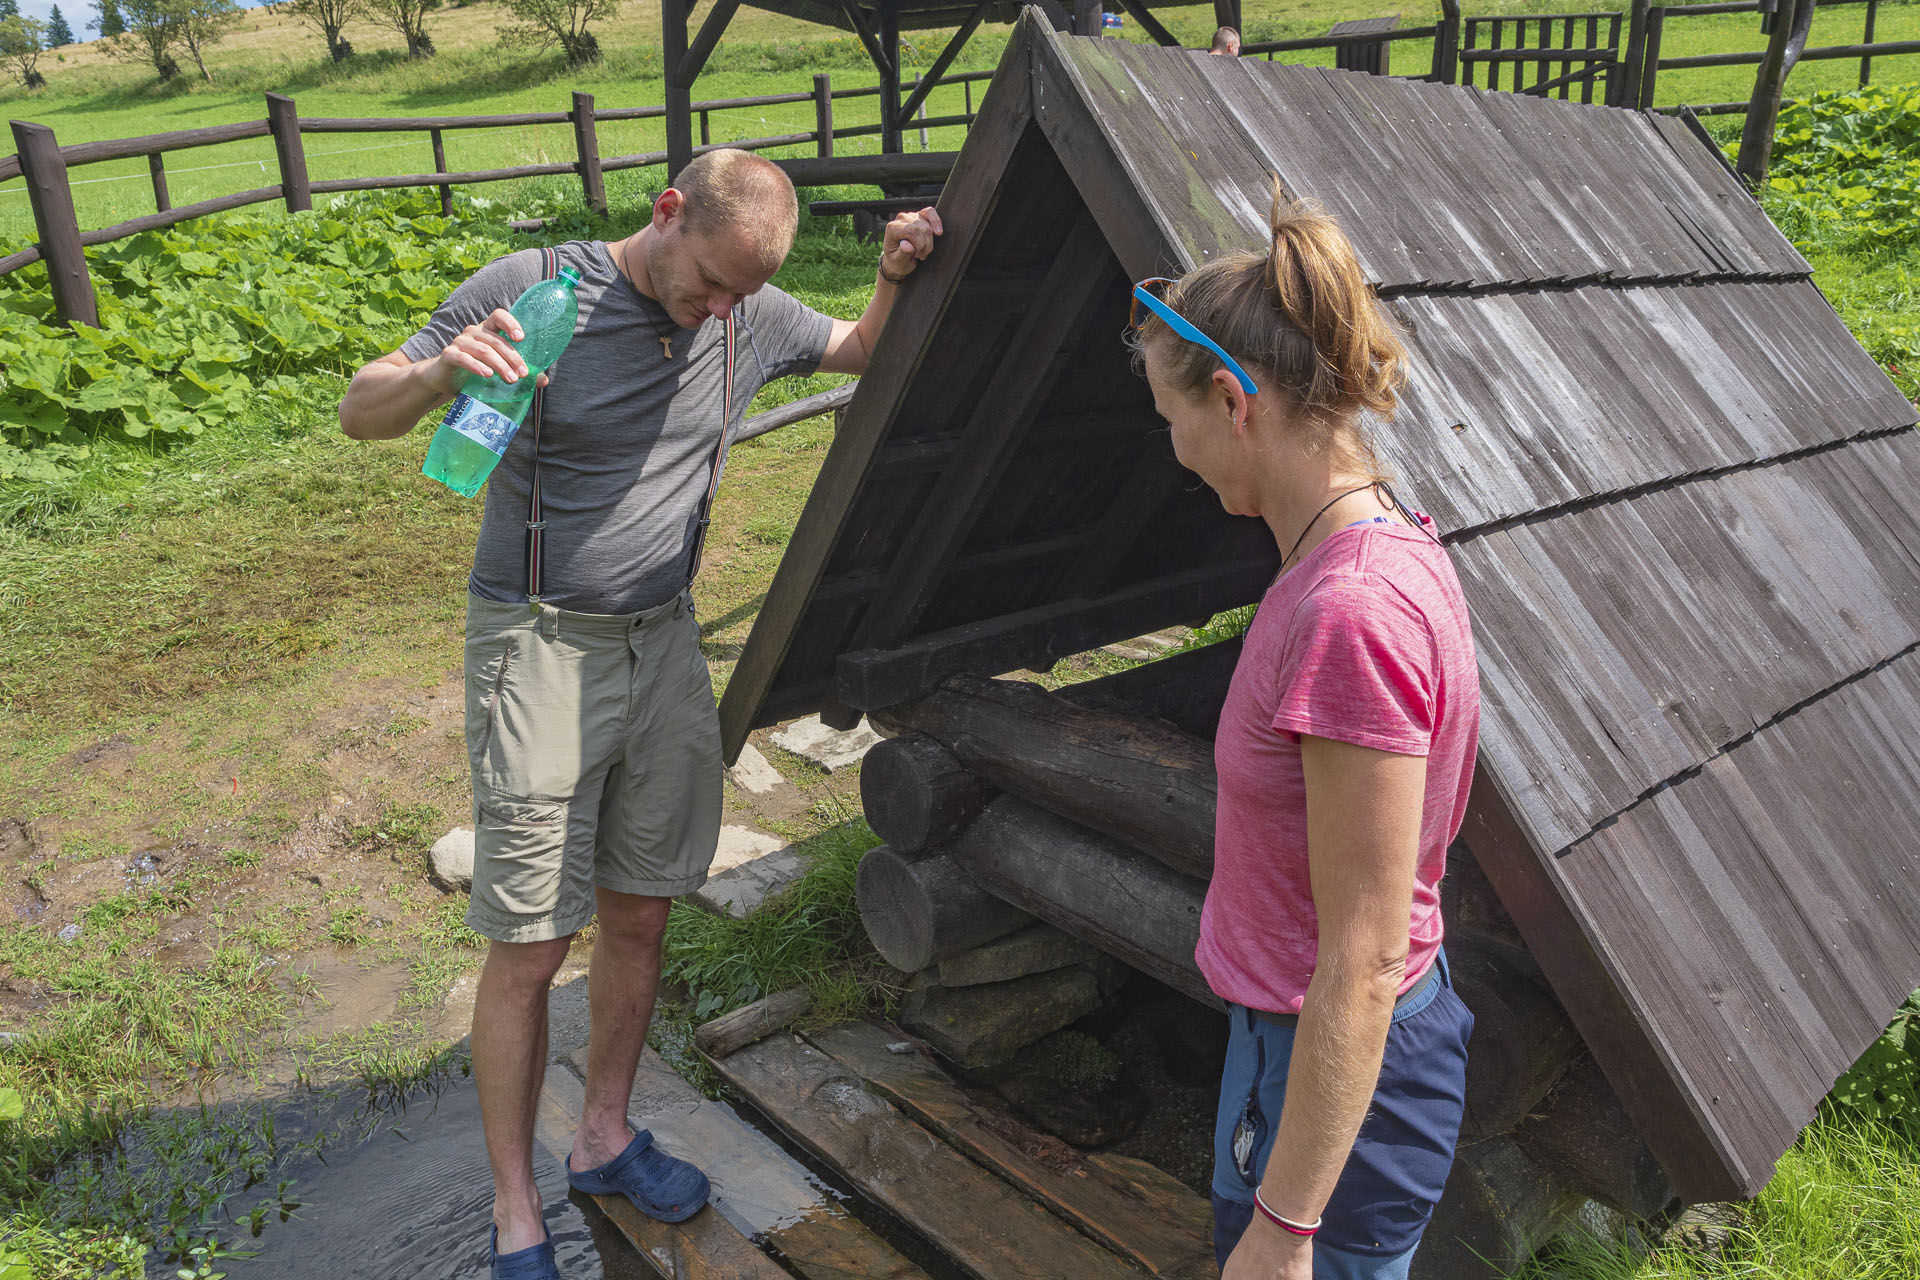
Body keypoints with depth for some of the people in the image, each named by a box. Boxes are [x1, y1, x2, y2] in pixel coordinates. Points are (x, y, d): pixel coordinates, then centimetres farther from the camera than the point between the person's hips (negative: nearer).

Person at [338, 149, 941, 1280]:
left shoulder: (752, 318, 2)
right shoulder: (530, 290, -10)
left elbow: (863, 352, 21)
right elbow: (362, 413, -6)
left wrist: (895, 277, 0)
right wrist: (442, 370, -28)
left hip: (665, 643, 5)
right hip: (540, 646, -4)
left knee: (638, 916, 13)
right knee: (530, 947, 0)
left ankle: (606, 1139, 34)